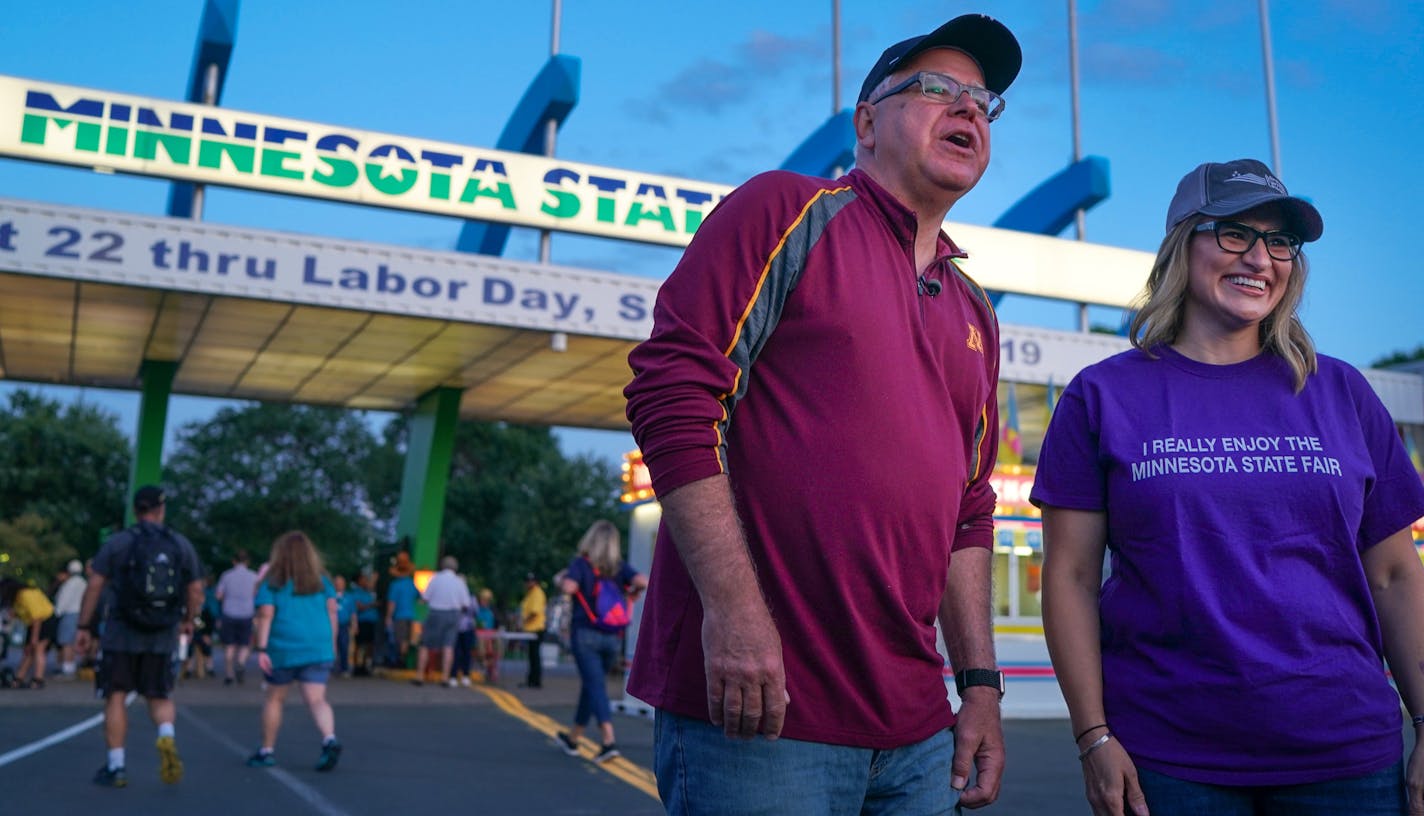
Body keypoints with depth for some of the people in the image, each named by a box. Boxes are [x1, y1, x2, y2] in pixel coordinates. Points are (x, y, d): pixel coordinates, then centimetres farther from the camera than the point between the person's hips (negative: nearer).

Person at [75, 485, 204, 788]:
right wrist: (189, 620, 22)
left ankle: (115, 767, 10)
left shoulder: (117, 542, -3)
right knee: (159, 697, 13)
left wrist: (84, 627, 1)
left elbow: (94, 586, -6)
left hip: (121, 634, -2)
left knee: (116, 698, 9)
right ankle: (167, 736, -16)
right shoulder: (181, 544, 3)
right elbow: (196, 590, 6)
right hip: (163, 637, 2)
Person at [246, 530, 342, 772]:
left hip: (283, 647, -1)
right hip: (318, 649, 2)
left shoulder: (272, 582, 1)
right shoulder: (322, 580, 9)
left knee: (274, 699, 16)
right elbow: (332, 610, 6)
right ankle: (330, 739, -29)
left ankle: (267, 751, 25)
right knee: (317, 699, -4)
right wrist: (332, 642, 13)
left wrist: (261, 649, -9)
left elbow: (265, 615, -7)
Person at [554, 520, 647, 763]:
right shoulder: (620, 566, 3)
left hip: (586, 633, -4)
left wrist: (561, 580, -2)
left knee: (595, 686, -6)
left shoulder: (581, 563, -7)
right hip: (613, 637, 4)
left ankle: (608, 741, -21)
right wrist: (630, 593, 8)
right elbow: (642, 582, -13)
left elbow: (568, 587, -24)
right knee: (591, 685, 16)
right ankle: (573, 738, 30)